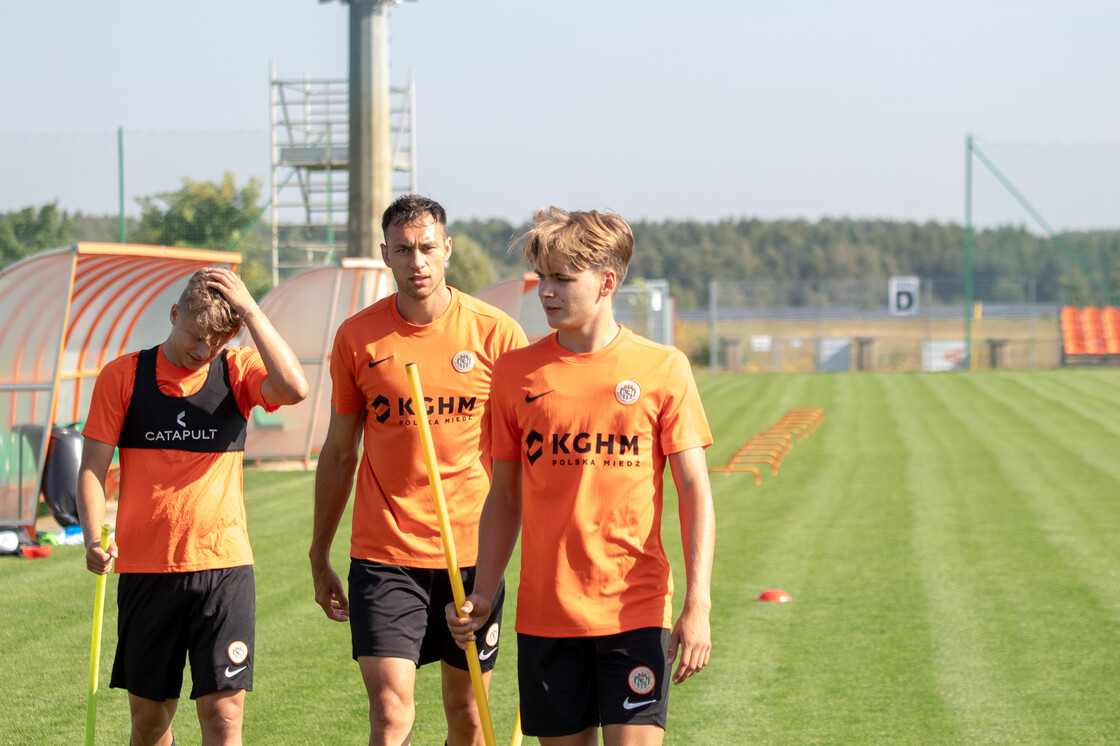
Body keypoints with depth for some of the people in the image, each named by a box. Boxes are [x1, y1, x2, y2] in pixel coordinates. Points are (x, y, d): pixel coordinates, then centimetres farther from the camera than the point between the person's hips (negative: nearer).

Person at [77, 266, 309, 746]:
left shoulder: (237, 371, 2)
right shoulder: (123, 376, 3)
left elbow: (293, 388, -19)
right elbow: (92, 466, 3)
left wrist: (249, 310, -17)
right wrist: (94, 539, -13)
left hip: (223, 566, -1)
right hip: (145, 570, 1)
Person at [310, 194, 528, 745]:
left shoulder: (496, 333, -2)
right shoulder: (357, 337, 2)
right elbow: (338, 453, 11)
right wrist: (319, 558, 12)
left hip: (472, 554, 0)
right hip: (384, 555, 0)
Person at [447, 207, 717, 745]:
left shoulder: (662, 368, -1)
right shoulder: (515, 371, 6)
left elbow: (694, 490, -1)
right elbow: (504, 496, 13)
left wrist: (697, 604, -8)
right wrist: (482, 595, 6)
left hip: (635, 607, -2)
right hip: (545, 613, 2)